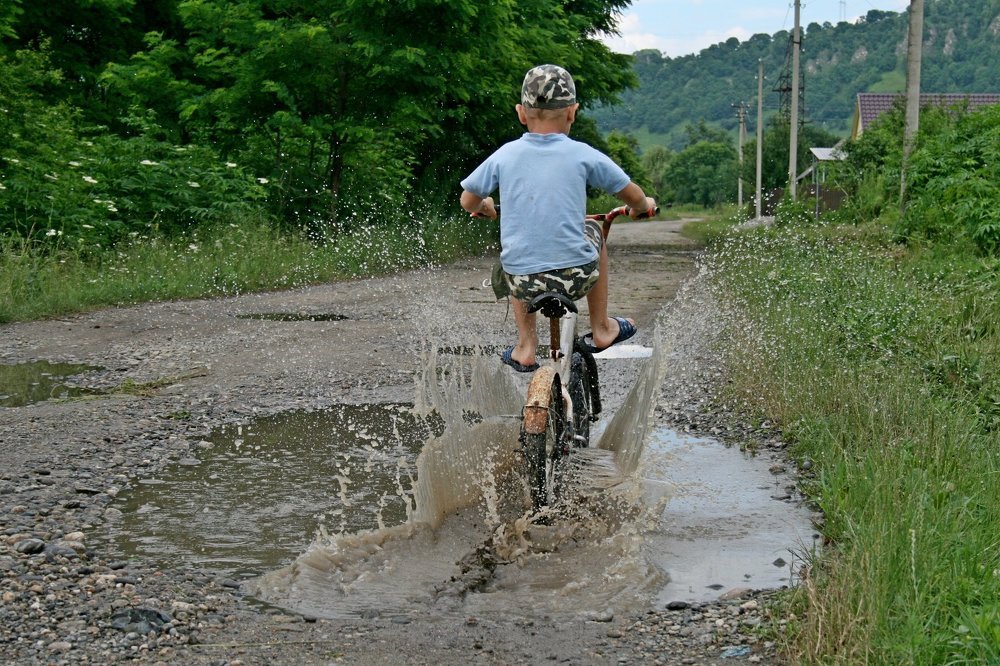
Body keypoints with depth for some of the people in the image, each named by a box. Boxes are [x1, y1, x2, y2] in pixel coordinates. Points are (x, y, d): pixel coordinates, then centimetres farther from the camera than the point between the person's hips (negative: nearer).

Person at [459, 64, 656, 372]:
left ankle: (525, 345, 27)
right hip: (577, 276, -1)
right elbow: (633, 198, 7)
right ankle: (601, 329, 37)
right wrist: (644, 206, 31)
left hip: (523, 282, 1)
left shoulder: (505, 154, 0)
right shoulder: (583, 155, -3)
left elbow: (468, 201, 12)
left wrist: (484, 207, 36)